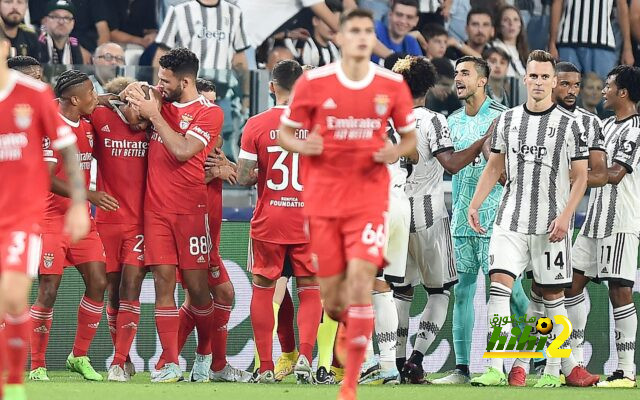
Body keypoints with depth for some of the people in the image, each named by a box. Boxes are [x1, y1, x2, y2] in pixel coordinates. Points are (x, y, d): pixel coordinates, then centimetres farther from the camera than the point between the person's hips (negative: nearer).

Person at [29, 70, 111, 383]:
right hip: (51, 219, -7)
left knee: (97, 283, 0)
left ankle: (79, 357, 13)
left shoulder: (87, 125, 10)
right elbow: (47, 178, -18)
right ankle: (37, 366, 1)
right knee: (48, 291, -8)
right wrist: (89, 195, -23)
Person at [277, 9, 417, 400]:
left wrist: (395, 152, -11)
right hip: (323, 198, 1)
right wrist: (302, 145, -16)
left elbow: (411, 137, 11)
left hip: (370, 196, -1)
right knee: (330, 293, 4)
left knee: (360, 282, -16)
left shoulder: (392, 84, 0)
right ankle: (350, 329, 42)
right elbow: (285, 132, 6)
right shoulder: (313, 82, -2)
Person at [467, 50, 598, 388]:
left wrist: (565, 217, -12)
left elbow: (580, 177, -1)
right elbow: (494, 167, 17)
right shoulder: (507, 120, 9)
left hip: (550, 224, -2)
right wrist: (475, 204, 6)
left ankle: (554, 369, 14)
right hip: (510, 220, 2)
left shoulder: (567, 124, -1)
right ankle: (495, 369, -16)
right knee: (499, 284, -12)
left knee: (553, 296, 4)